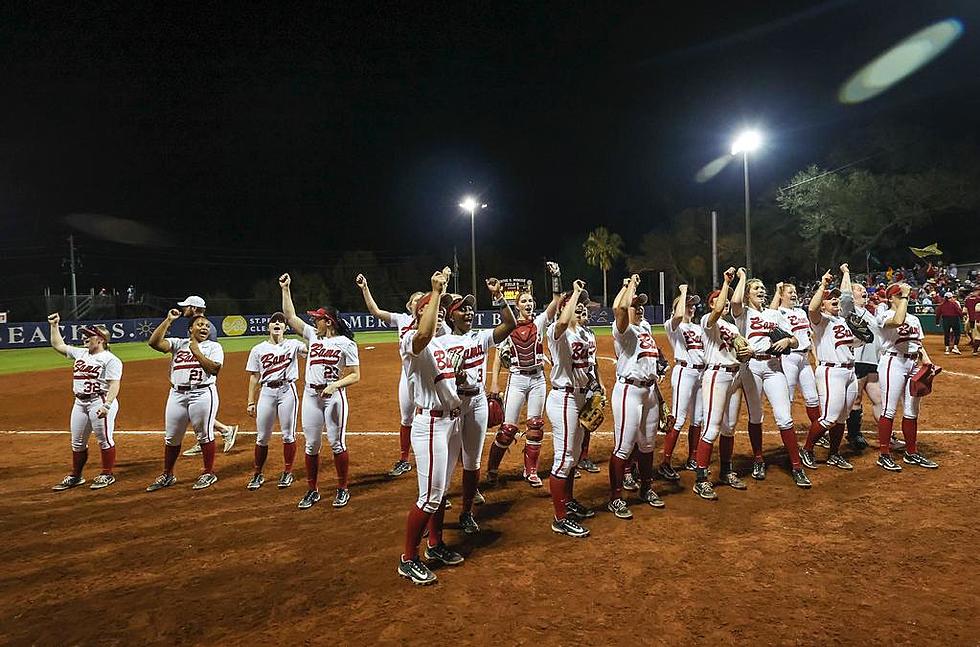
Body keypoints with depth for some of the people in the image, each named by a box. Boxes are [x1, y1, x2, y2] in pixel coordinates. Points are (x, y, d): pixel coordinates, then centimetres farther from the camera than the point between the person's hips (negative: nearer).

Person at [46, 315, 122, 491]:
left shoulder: (110, 359, -9)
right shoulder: (80, 353, 16)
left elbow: (114, 384, -17)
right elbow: (58, 345, 28)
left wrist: (106, 406, -26)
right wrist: (54, 325, 20)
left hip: (100, 402, -8)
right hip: (80, 403, 8)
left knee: (104, 439, -1)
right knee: (77, 442, 14)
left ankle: (107, 475, 9)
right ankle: (75, 476, 25)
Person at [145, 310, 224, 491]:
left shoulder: (214, 346, 3)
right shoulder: (178, 343, 10)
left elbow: (214, 369, -13)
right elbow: (154, 342, -5)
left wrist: (196, 350, -10)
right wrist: (168, 320, -5)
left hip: (202, 394, -3)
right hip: (177, 395, 4)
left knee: (204, 435, 3)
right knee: (171, 437, 11)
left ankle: (209, 473, 15)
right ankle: (167, 475, 26)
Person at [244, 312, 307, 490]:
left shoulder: (293, 345, 3)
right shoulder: (258, 349, 7)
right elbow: (254, 377, 7)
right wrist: (251, 402, 5)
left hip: (287, 390, -1)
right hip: (266, 392, 2)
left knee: (288, 435, 4)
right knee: (262, 437, 6)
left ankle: (287, 472, 19)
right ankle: (258, 474, 22)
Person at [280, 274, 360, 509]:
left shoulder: (346, 343, -8)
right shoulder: (313, 335, 9)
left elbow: (355, 376, -9)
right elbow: (290, 316, 12)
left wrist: (335, 385, -24)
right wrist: (285, 289, 9)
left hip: (334, 396, -5)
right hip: (311, 395, 5)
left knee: (337, 444, 0)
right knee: (311, 445, 9)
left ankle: (343, 489, 15)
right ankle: (312, 490, 20)